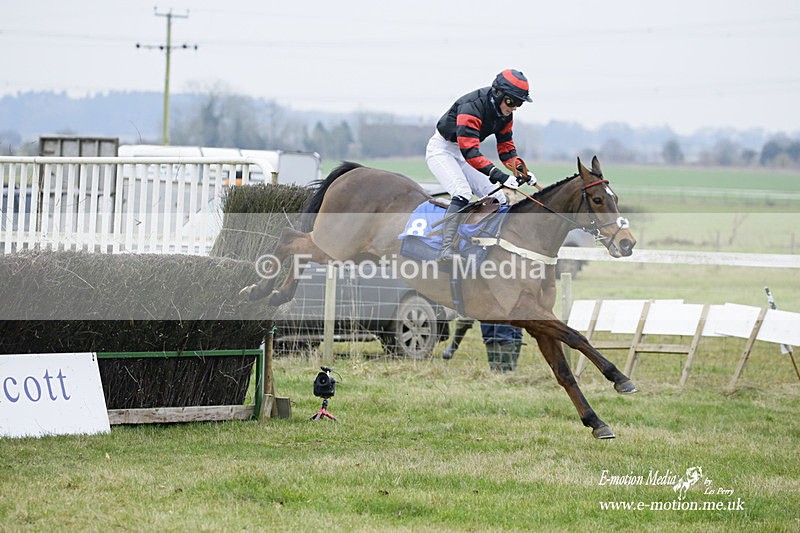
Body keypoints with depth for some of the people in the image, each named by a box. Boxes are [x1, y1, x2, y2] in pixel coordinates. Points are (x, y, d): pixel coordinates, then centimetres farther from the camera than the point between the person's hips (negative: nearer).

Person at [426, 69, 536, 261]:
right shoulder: (472, 107, -31)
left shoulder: (505, 114, -4)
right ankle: (445, 250, -35)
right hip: (442, 149, -9)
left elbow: (506, 148, 6)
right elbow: (469, 151, -39)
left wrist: (521, 171, -13)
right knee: (462, 193, -30)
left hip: (465, 154, 9)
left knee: (499, 199, -2)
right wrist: (497, 174, -47)